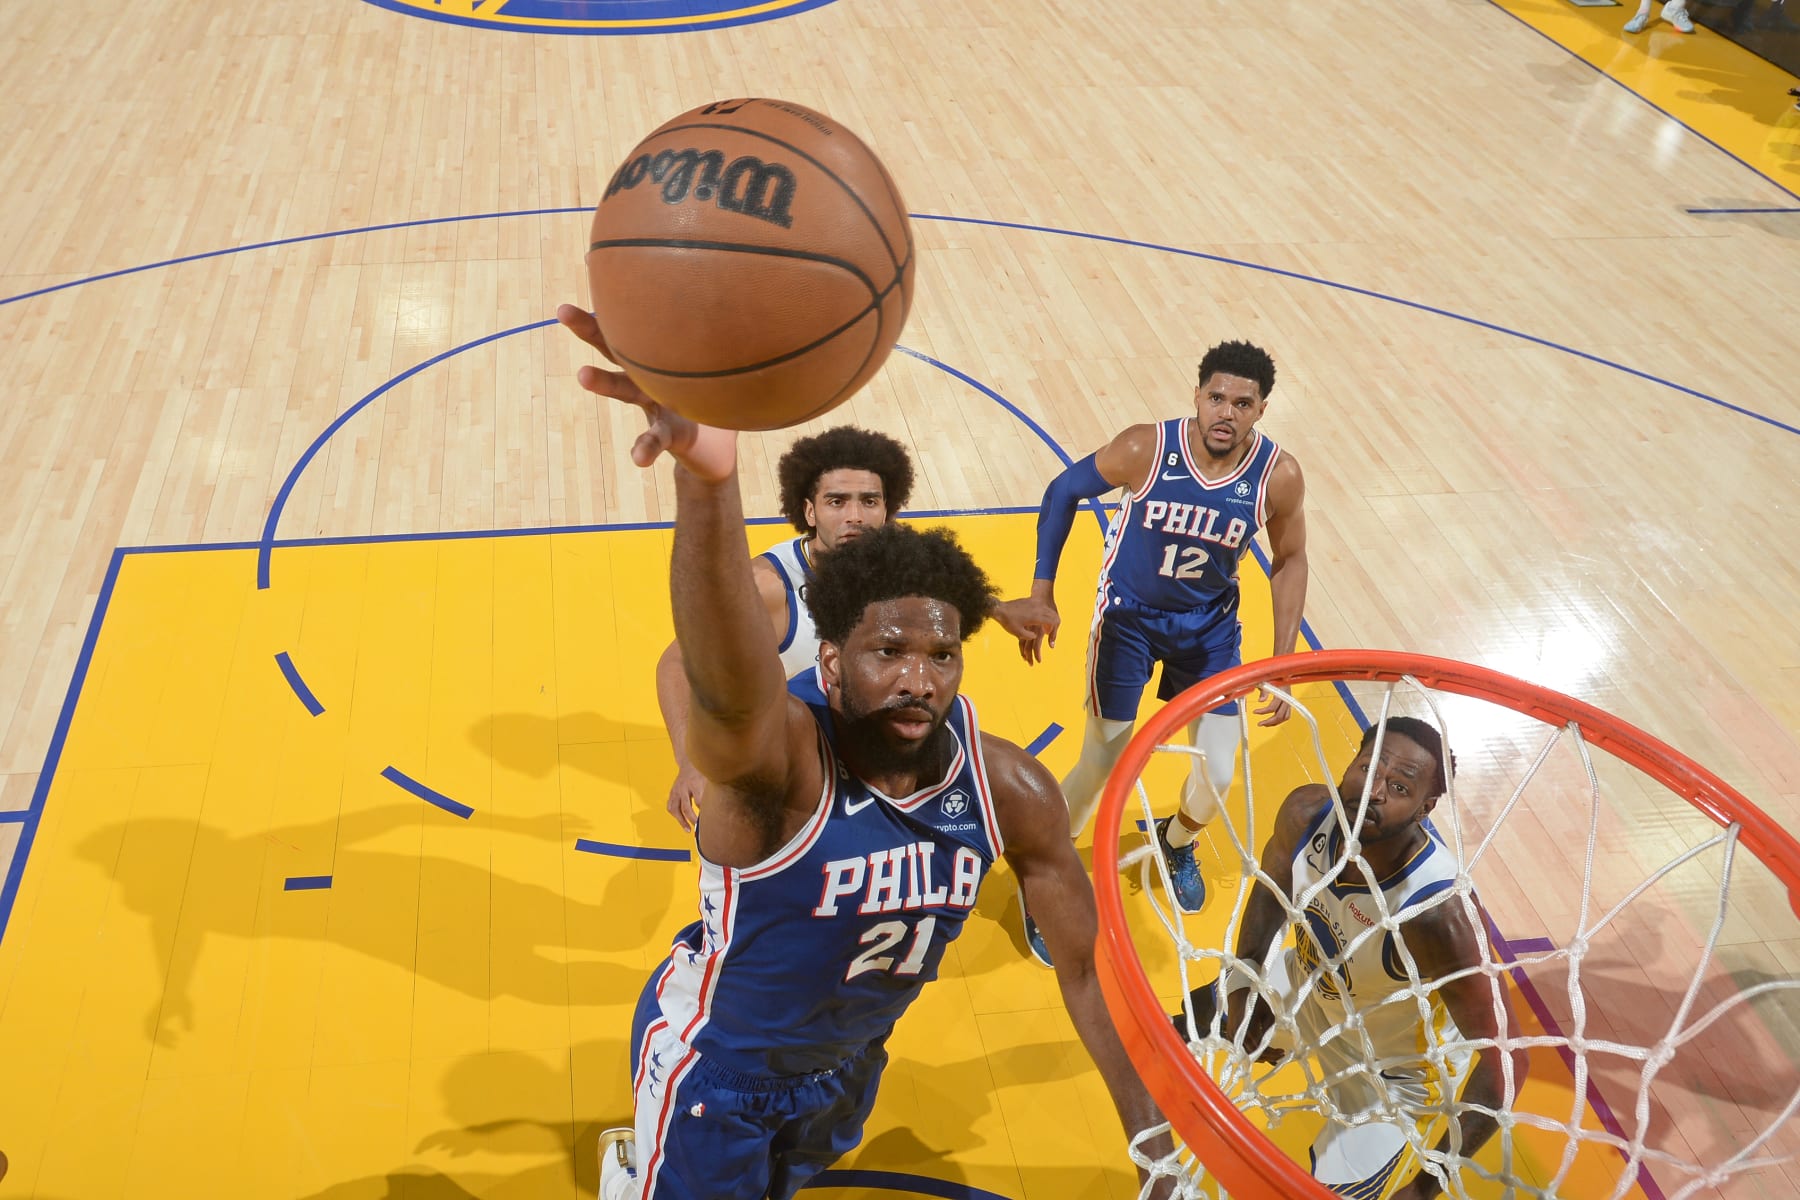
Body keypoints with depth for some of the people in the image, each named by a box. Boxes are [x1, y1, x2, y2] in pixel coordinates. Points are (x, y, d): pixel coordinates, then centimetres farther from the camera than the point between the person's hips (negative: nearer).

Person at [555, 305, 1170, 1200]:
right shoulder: (778, 757, -37)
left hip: (850, 1057, 6)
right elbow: (728, 688, -62)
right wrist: (707, 480, -82)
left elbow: (1088, 966, -10)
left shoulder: (1008, 786, -22)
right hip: (716, 1065, -6)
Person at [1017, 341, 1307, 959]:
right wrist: (1042, 595, -12)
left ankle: (1177, 843, 40)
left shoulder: (1279, 476, -20)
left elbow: (1289, 561, -3)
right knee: (1102, 764, -5)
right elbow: (1063, 491, -10)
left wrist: (1282, 663, -6)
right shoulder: (1146, 449, -26)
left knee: (1219, 775, 4)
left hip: (1209, 625, 3)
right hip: (1129, 616, -2)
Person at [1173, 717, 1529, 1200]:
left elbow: (1505, 1061, -33)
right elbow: (1272, 888, -1)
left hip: (1397, 1073, -5)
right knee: (1178, 1019, 21)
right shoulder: (1308, 813, -26)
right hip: (1312, 985, 6)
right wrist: (1243, 988, -7)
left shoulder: (1436, 913, -42)